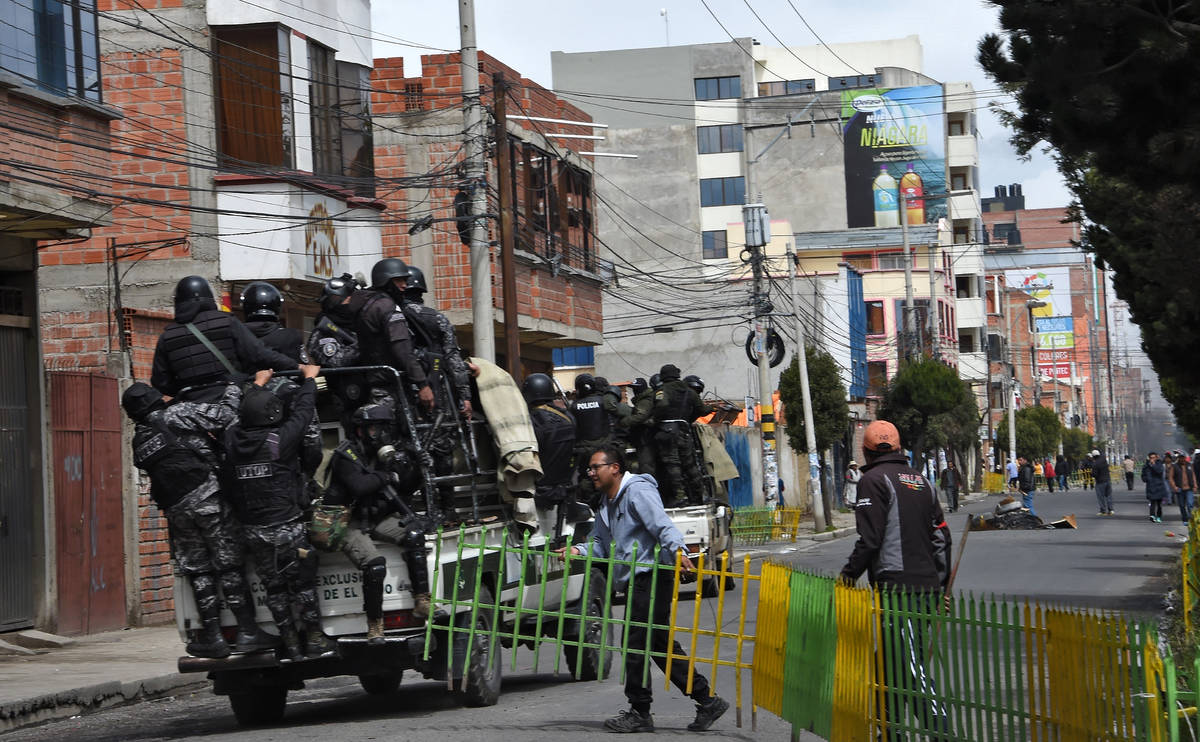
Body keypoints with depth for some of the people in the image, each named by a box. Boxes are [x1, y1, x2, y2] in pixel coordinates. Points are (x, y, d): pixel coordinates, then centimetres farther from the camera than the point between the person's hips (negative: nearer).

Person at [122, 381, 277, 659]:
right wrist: (233, 388, 13)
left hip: (175, 509, 4)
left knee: (197, 570, 11)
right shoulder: (178, 414, -3)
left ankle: (212, 636, 9)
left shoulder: (140, 442, 13)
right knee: (229, 565, -1)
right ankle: (247, 631, -2)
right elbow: (226, 415, -7)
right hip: (208, 497, -4)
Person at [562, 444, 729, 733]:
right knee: (660, 645, 11)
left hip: (651, 575, -10)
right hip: (635, 581, 10)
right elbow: (599, 544, 20)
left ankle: (639, 714, -2)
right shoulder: (607, 504, 22)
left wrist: (677, 549, -38)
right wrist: (578, 551, 0)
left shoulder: (637, 491, -9)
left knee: (636, 643, -9)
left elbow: (662, 524, -22)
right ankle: (707, 700, 16)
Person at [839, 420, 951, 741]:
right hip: (928, 585, 8)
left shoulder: (875, 480, -5)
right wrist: (941, 585, 23)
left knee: (910, 666, -11)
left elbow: (870, 537, -13)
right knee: (895, 660, 16)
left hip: (897, 585, -8)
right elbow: (941, 536, 18)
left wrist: (850, 572, 1)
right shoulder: (921, 481, 18)